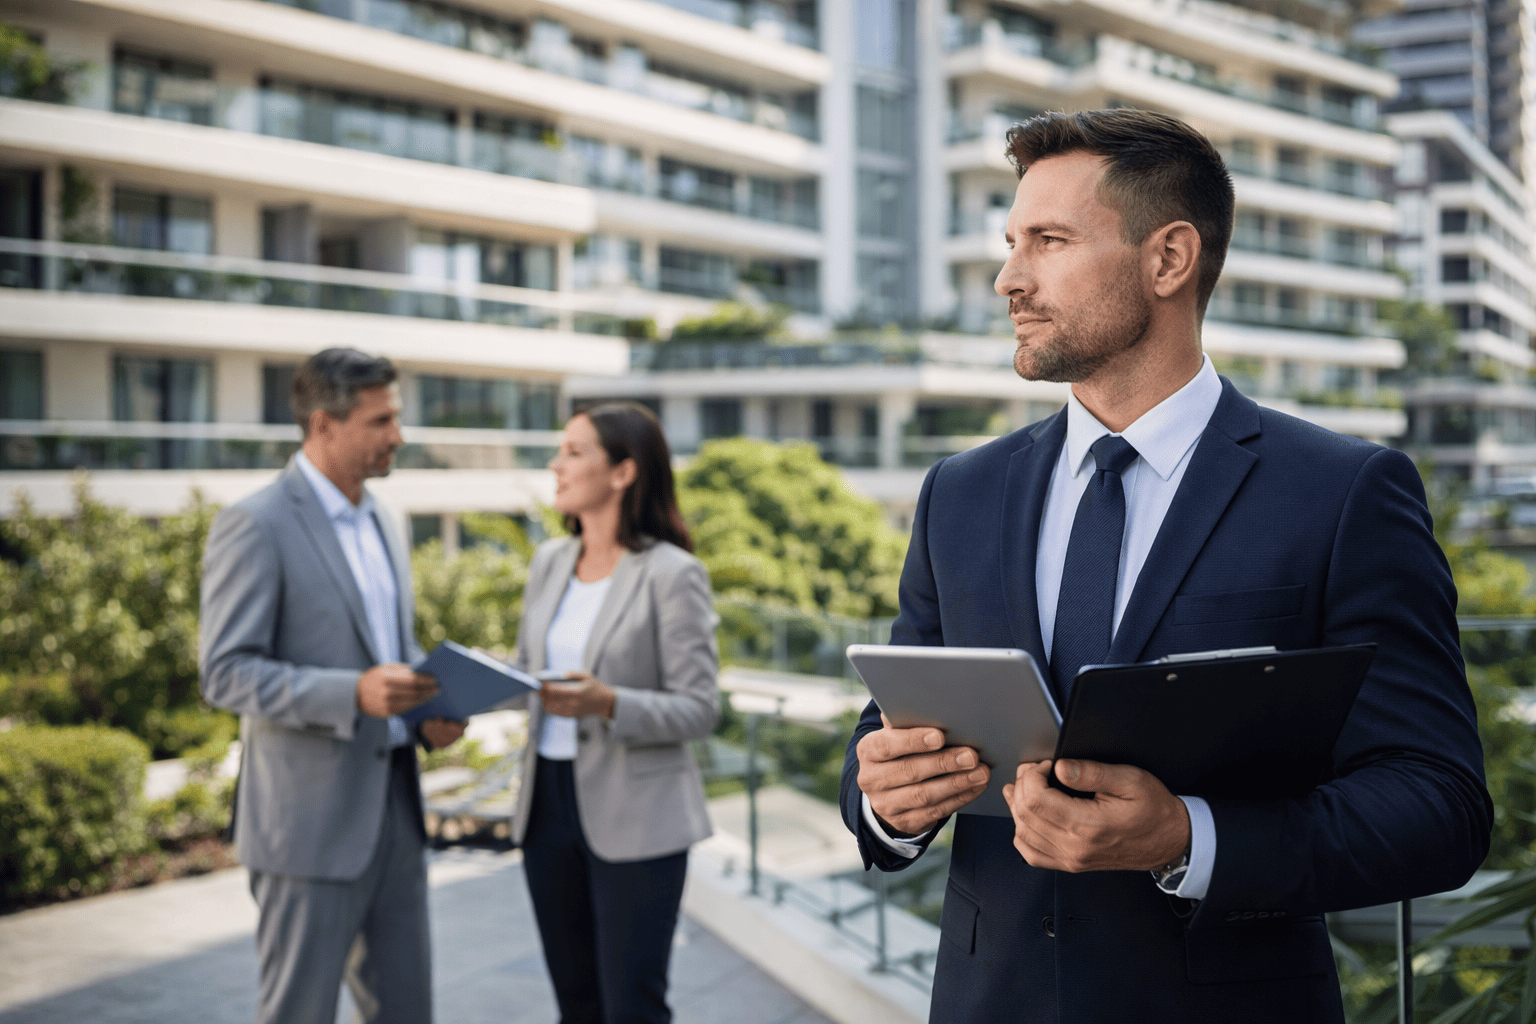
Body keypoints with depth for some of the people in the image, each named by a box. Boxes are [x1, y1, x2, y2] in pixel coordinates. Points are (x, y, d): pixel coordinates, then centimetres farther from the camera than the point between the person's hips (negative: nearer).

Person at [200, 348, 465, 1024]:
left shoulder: (378, 522, 13)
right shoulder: (254, 526, -12)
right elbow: (226, 673, -17)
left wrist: (431, 712, 2)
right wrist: (354, 693, -29)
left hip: (394, 807, 8)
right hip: (310, 818, -8)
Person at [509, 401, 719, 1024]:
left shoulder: (673, 574, -12)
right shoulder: (549, 561, 8)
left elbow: (700, 709, -13)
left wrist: (608, 703, -28)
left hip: (635, 815, -6)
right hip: (548, 800, 6)